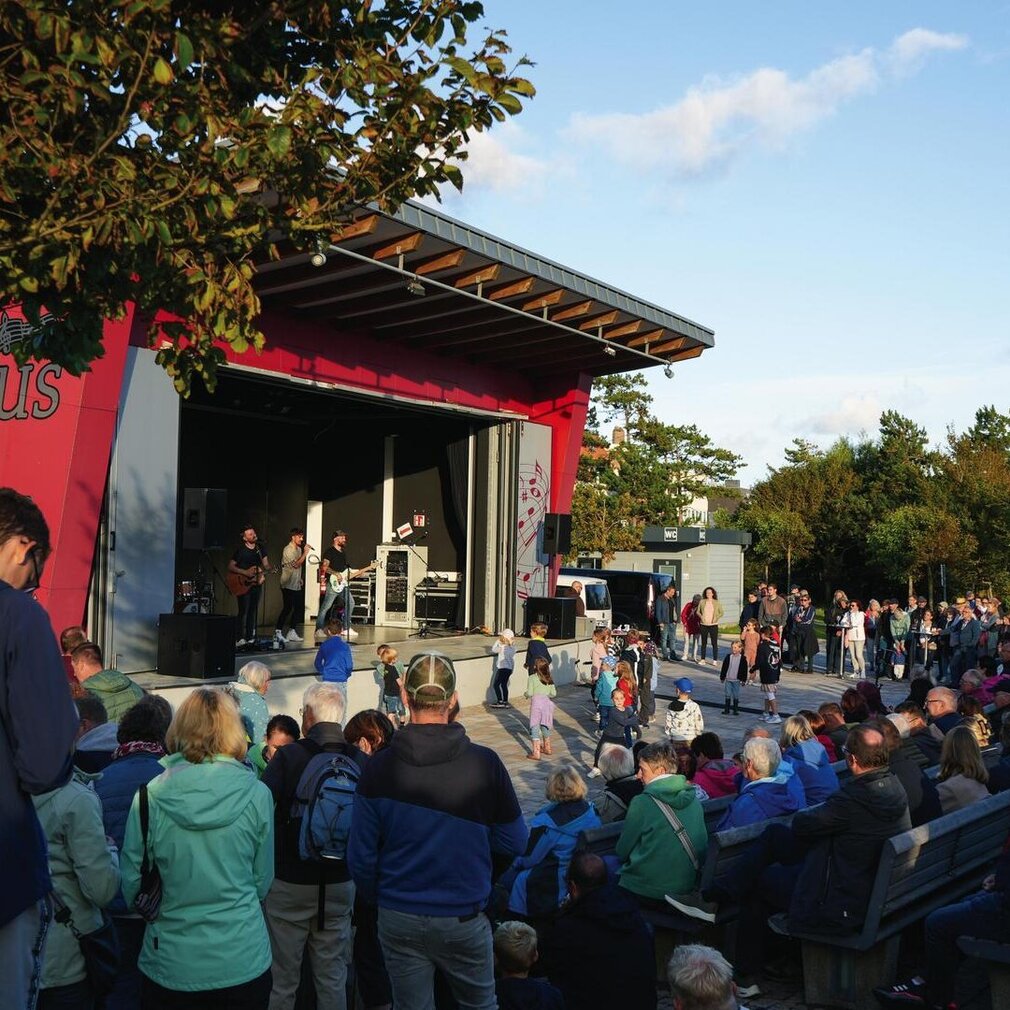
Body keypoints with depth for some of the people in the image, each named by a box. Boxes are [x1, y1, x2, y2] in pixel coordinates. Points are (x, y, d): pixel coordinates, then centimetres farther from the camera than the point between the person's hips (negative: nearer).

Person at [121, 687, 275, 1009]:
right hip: (243, 964, 0)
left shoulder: (150, 796, -10)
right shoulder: (257, 795, -9)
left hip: (169, 967, 0)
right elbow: (262, 882, 2)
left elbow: (131, 884, -1)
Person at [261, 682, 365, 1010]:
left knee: (283, 978, 13)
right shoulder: (360, 761, -7)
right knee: (333, 978, 16)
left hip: (289, 884, -2)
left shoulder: (288, 756, -15)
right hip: (340, 884, 3)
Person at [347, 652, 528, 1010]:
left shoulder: (379, 767, -14)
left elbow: (361, 857, -7)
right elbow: (515, 843, -5)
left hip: (399, 920, 1)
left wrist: (380, 899, 11)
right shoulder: (484, 763, -15)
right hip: (464, 918, -1)